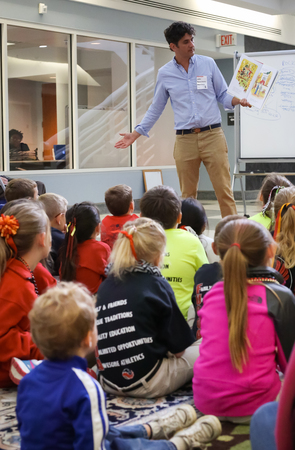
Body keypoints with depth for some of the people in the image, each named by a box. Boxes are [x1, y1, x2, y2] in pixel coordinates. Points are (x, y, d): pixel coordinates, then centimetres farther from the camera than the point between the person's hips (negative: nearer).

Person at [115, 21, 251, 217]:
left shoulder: (208, 64, 6)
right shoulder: (165, 73, 8)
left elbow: (223, 95, 11)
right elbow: (156, 108, 17)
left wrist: (238, 101, -11)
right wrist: (135, 134, 13)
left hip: (212, 135, -1)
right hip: (184, 140, 1)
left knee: (224, 190, -5)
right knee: (188, 195, 4)